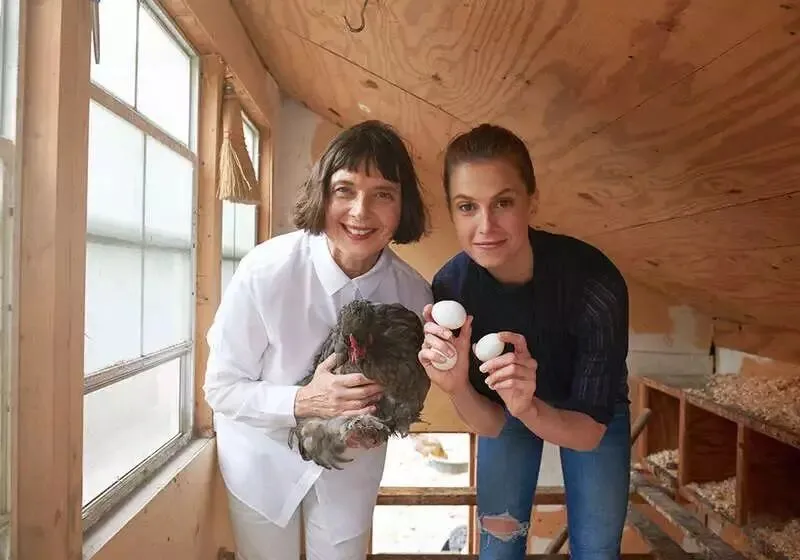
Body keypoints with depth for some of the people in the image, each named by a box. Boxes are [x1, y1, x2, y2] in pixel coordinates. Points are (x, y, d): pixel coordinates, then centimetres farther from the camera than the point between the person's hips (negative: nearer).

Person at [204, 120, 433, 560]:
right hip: (264, 457, -1)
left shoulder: (413, 292, -20)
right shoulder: (264, 272, -28)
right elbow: (220, 388, -18)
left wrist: (382, 416, -26)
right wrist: (303, 401, -33)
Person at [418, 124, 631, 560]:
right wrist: (457, 388, -44)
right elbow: (490, 425, -23)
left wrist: (529, 409, -50)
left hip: (593, 413, -1)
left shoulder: (595, 282, -38)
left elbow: (590, 431, -29)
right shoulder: (450, 286, -31)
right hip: (505, 411, 1)